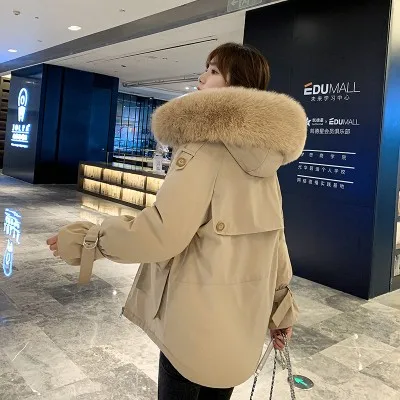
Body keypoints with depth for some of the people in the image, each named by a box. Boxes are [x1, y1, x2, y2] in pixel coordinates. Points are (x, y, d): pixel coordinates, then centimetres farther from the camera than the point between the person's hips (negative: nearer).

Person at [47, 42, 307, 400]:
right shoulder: (263, 153, 6)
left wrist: (84, 239, -9)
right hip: (243, 316, 7)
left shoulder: (206, 140, -18)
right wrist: (281, 308, 16)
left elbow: (162, 232, -23)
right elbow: (273, 235, 8)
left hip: (197, 316, -7)